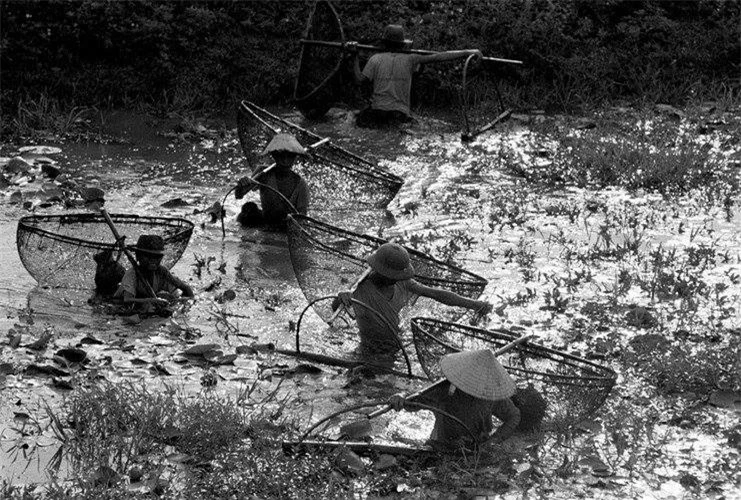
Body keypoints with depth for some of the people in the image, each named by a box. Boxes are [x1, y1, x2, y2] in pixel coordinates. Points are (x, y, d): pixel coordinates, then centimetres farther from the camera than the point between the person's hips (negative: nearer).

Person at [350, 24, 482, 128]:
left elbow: (360, 80, -1)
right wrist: (466, 53, -3)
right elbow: (438, 57, -4)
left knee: (360, 120, 22)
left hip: (378, 109, -1)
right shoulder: (409, 60, 1)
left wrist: (355, 56, 7)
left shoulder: (376, 59, 0)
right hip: (401, 113, 1)